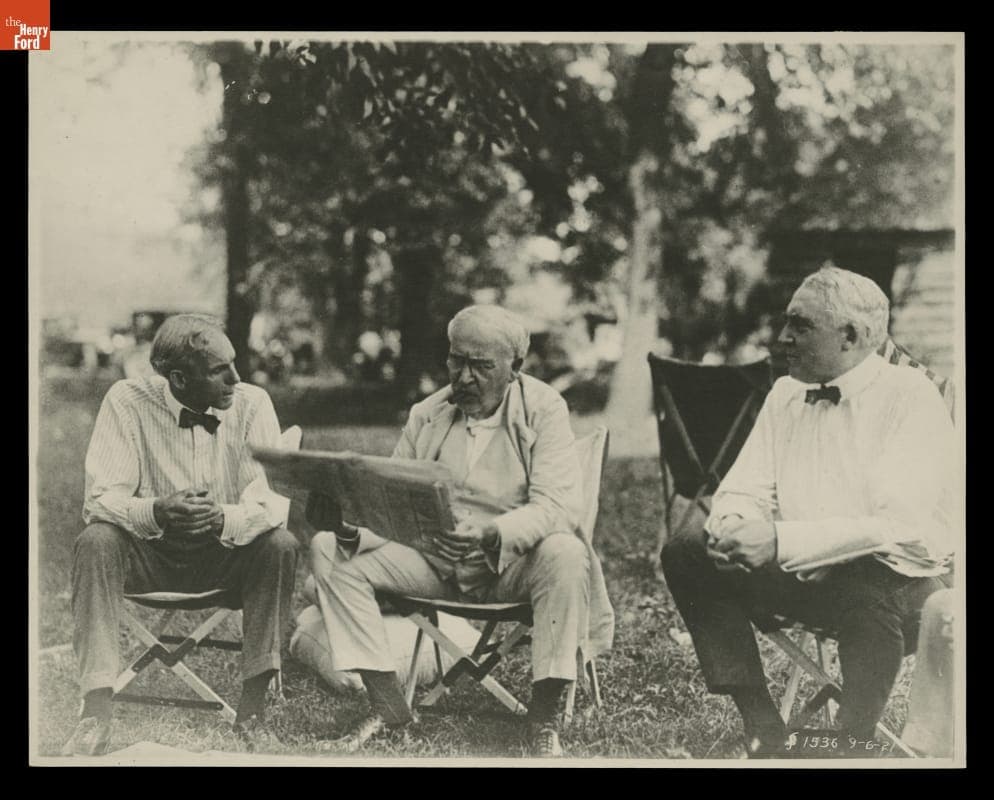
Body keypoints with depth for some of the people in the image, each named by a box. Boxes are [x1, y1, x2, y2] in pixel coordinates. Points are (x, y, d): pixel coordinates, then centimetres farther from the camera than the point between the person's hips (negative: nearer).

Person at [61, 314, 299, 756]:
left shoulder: (252, 403, -10)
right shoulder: (128, 400, -13)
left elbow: (276, 500, -18)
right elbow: (100, 498, -18)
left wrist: (224, 519, -40)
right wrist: (156, 512, -40)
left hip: (227, 553, 1)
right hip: (150, 554, 0)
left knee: (281, 545, -27)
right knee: (96, 541, -29)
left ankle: (254, 704, -21)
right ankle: (96, 713, -29)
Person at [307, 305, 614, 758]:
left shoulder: (544, 409, -6)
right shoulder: (426, 415, 6)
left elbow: (561, 505, -19)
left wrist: (492, 535, -38)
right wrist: (351, 523, -22)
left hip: (512, 563, -3)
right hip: (431, 559, 4)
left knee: (565, 555, -36)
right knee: (328, 550, -15)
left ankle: (544, 719, -24)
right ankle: (386, 703, -11)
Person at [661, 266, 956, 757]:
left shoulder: (911, 399, -13)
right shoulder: (786, 394, 7)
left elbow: (902, 526, -24)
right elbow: (745, 491, 7)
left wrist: (781, 541, -31)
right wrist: (732, 525, -20)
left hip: (896, 579, -6)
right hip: (802, 576, 7)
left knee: (867, 587, -40)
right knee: (683, 557, -10)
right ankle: (762, 728, -12)